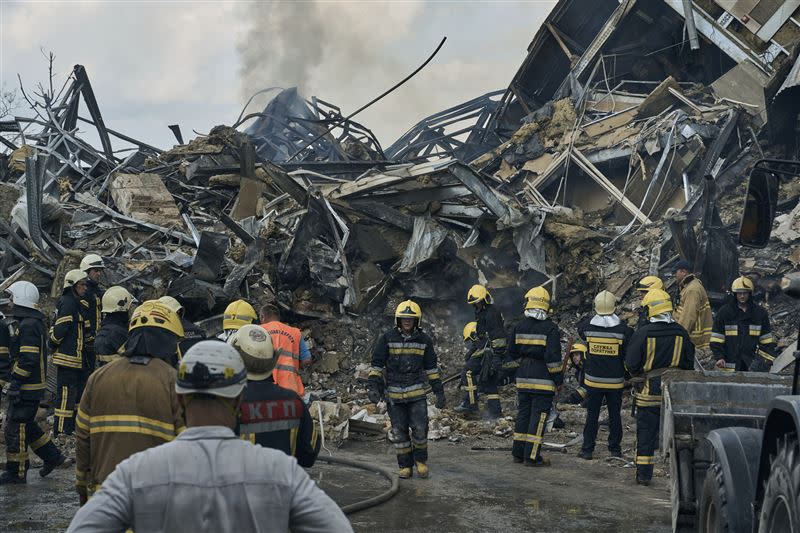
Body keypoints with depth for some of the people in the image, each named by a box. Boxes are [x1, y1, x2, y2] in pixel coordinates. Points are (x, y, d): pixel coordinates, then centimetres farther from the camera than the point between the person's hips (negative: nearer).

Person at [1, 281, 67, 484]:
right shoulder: (36, 322, 14)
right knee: (26, 425, 19)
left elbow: (28, 359, -25)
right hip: (35, 386, 10)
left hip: (26, 388, -10)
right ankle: (52, 456, 25)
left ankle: (16, 472, 6)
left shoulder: (28, 325, -19)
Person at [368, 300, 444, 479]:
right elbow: (377, 364, 0)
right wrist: (374, 387, -9)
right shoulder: (387, 339, -2)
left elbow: (431, 367, 10)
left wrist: (439, 390, 8)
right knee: (399, 432, 5)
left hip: (417, 392, 0)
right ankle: (405, 466, 17)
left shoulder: (424, 340, 3)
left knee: (420, 429, -5)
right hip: (394, 393, 0)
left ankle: (421, 460, 18)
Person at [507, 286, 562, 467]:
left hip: (523, 377, 5)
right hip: (543, 379, -5)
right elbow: (553, 357, -15)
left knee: (523, 413, 14)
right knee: (539, 416, -1)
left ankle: (518, 452, 19)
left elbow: (512, 352, 10)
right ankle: (532, 457, -1)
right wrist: (559, 378, -6)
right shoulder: (550, 328, -12)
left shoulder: (519, 326, 4)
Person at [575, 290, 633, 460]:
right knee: (615, 415, 14)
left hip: (593, 381, 0)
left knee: (592, 415, 11)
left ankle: (587, 449, 14)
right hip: (616, 381, 0)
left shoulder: (585, 328, -12)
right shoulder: (624, 330, -14)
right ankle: (615, 449, 22)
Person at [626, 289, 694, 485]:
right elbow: (689, 361, 8)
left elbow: (631, 364, -8)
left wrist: (638, 374, 12)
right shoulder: (681, 332, -2)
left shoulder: (643, 332, -13)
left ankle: (644, 474, 9)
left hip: (651, 389, -3)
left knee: (646, 432, 6)